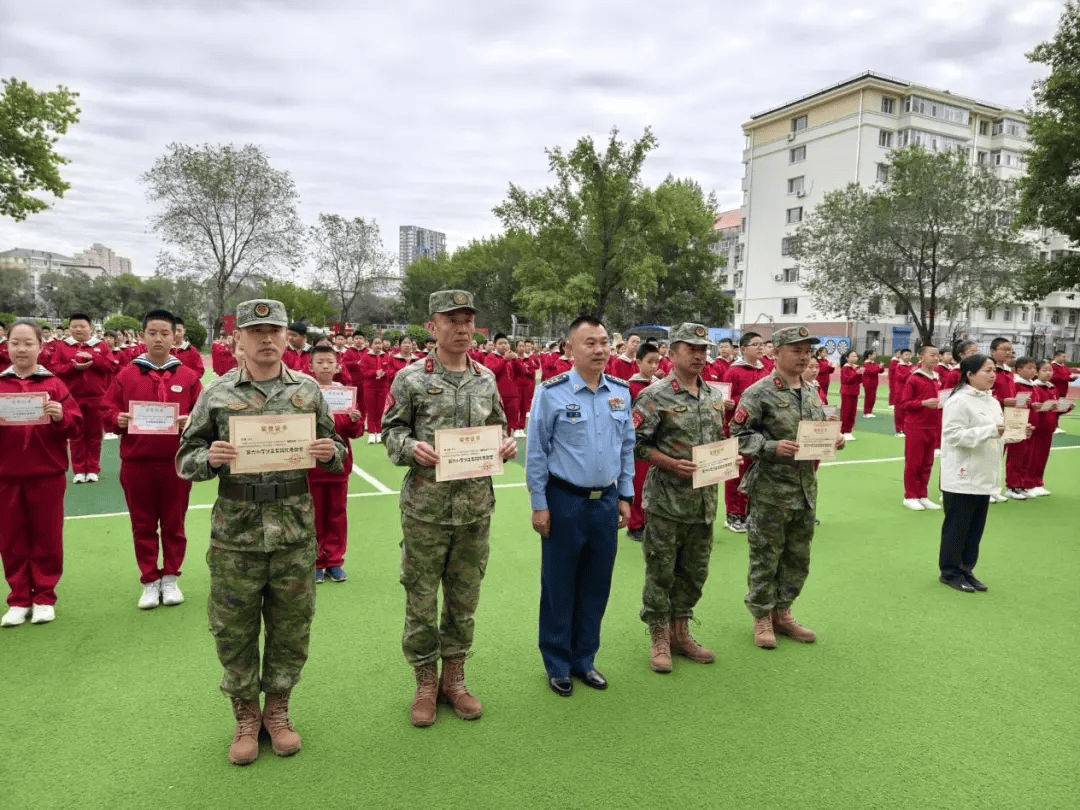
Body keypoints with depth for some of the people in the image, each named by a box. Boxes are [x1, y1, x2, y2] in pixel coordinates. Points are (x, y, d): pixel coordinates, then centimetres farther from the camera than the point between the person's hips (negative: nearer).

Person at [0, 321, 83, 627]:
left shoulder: (54, 385, 1)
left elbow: (75, 425, -3)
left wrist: (61, 416, -23)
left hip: (47, 473, -2)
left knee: (47, 537, 6)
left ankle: (44, 598, 17)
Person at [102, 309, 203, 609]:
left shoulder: (188, 376, 1)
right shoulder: (126, 374, 3)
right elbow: (106, 410, 6)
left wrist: (190, 421, -18)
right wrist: (118, 420, -14)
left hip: (176, 461, -1)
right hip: (136, 461, 1)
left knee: (174, 523, 9)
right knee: (143, 525, 9)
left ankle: (170, 578, 23)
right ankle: (149, 582, 21)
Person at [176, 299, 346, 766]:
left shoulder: (308, 391, 4)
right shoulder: (217, 394, 1)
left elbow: (335, 456, 10)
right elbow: (185, 461, 5)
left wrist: (331, 452, -13)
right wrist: (208, 457, -17)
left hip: (295, 529, 1)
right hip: (235, 528, 0)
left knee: (290, 625, 11)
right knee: (233, 627, 9)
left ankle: (277, 710, 32)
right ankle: (246, 716, 30)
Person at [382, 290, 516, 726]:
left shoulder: (486, 378, 8)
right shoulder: (410, 379, -3)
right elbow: (391, 431, 1)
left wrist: (506, 445, -4)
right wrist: (411, 448, -19)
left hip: (476, 506, 3)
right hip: (425, 506, -3)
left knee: (464, 598, 14)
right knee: (421, 598, 7)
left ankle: (453, 679, 31)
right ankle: (425, 684, 26)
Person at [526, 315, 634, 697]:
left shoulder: (621, 392, 5)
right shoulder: (551, 392, -9)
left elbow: (627, 448, 12)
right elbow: (536, 452, -6)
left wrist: (625, 496, 10)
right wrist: (539, 505, -7)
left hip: (606, 502, 4)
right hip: (564, 502, -4)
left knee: (596, 586, 14)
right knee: (559, 587, 8)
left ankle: (584, 659, 31)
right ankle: (558, 665, 25)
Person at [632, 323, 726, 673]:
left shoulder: (714, 396, 10)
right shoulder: (655, 396, -10)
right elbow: (635, 444, -11)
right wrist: (671, 463, -19)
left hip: (704, 501, 6)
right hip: (666, 502, -6)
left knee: (694, 572, 16)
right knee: (661, 572, 4)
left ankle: (680, 632, 32)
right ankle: (659, 639, 20)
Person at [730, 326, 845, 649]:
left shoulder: (811, 393, 11)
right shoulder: (759, 393, -11)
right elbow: (739, 435, -13)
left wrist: (834, 441, 0)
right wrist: (772, 447, -25)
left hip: (806, 489, 7)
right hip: (770, 491, -7)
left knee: (798, 558, 16)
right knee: (765, 558, 5)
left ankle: (782, 613, 32)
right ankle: (762, 618, 21)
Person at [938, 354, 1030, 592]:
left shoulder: (992, 402, 13)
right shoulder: (959, 402, -14)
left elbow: (997, 436, 21)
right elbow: (954, 435, -21)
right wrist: (990, 431, -25)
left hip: (984, 476, 8)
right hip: (962, 478, -8)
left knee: (976, 528, 13)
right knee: (957, 526, 2)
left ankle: (966, 570, 25)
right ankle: (950, 572, 14)